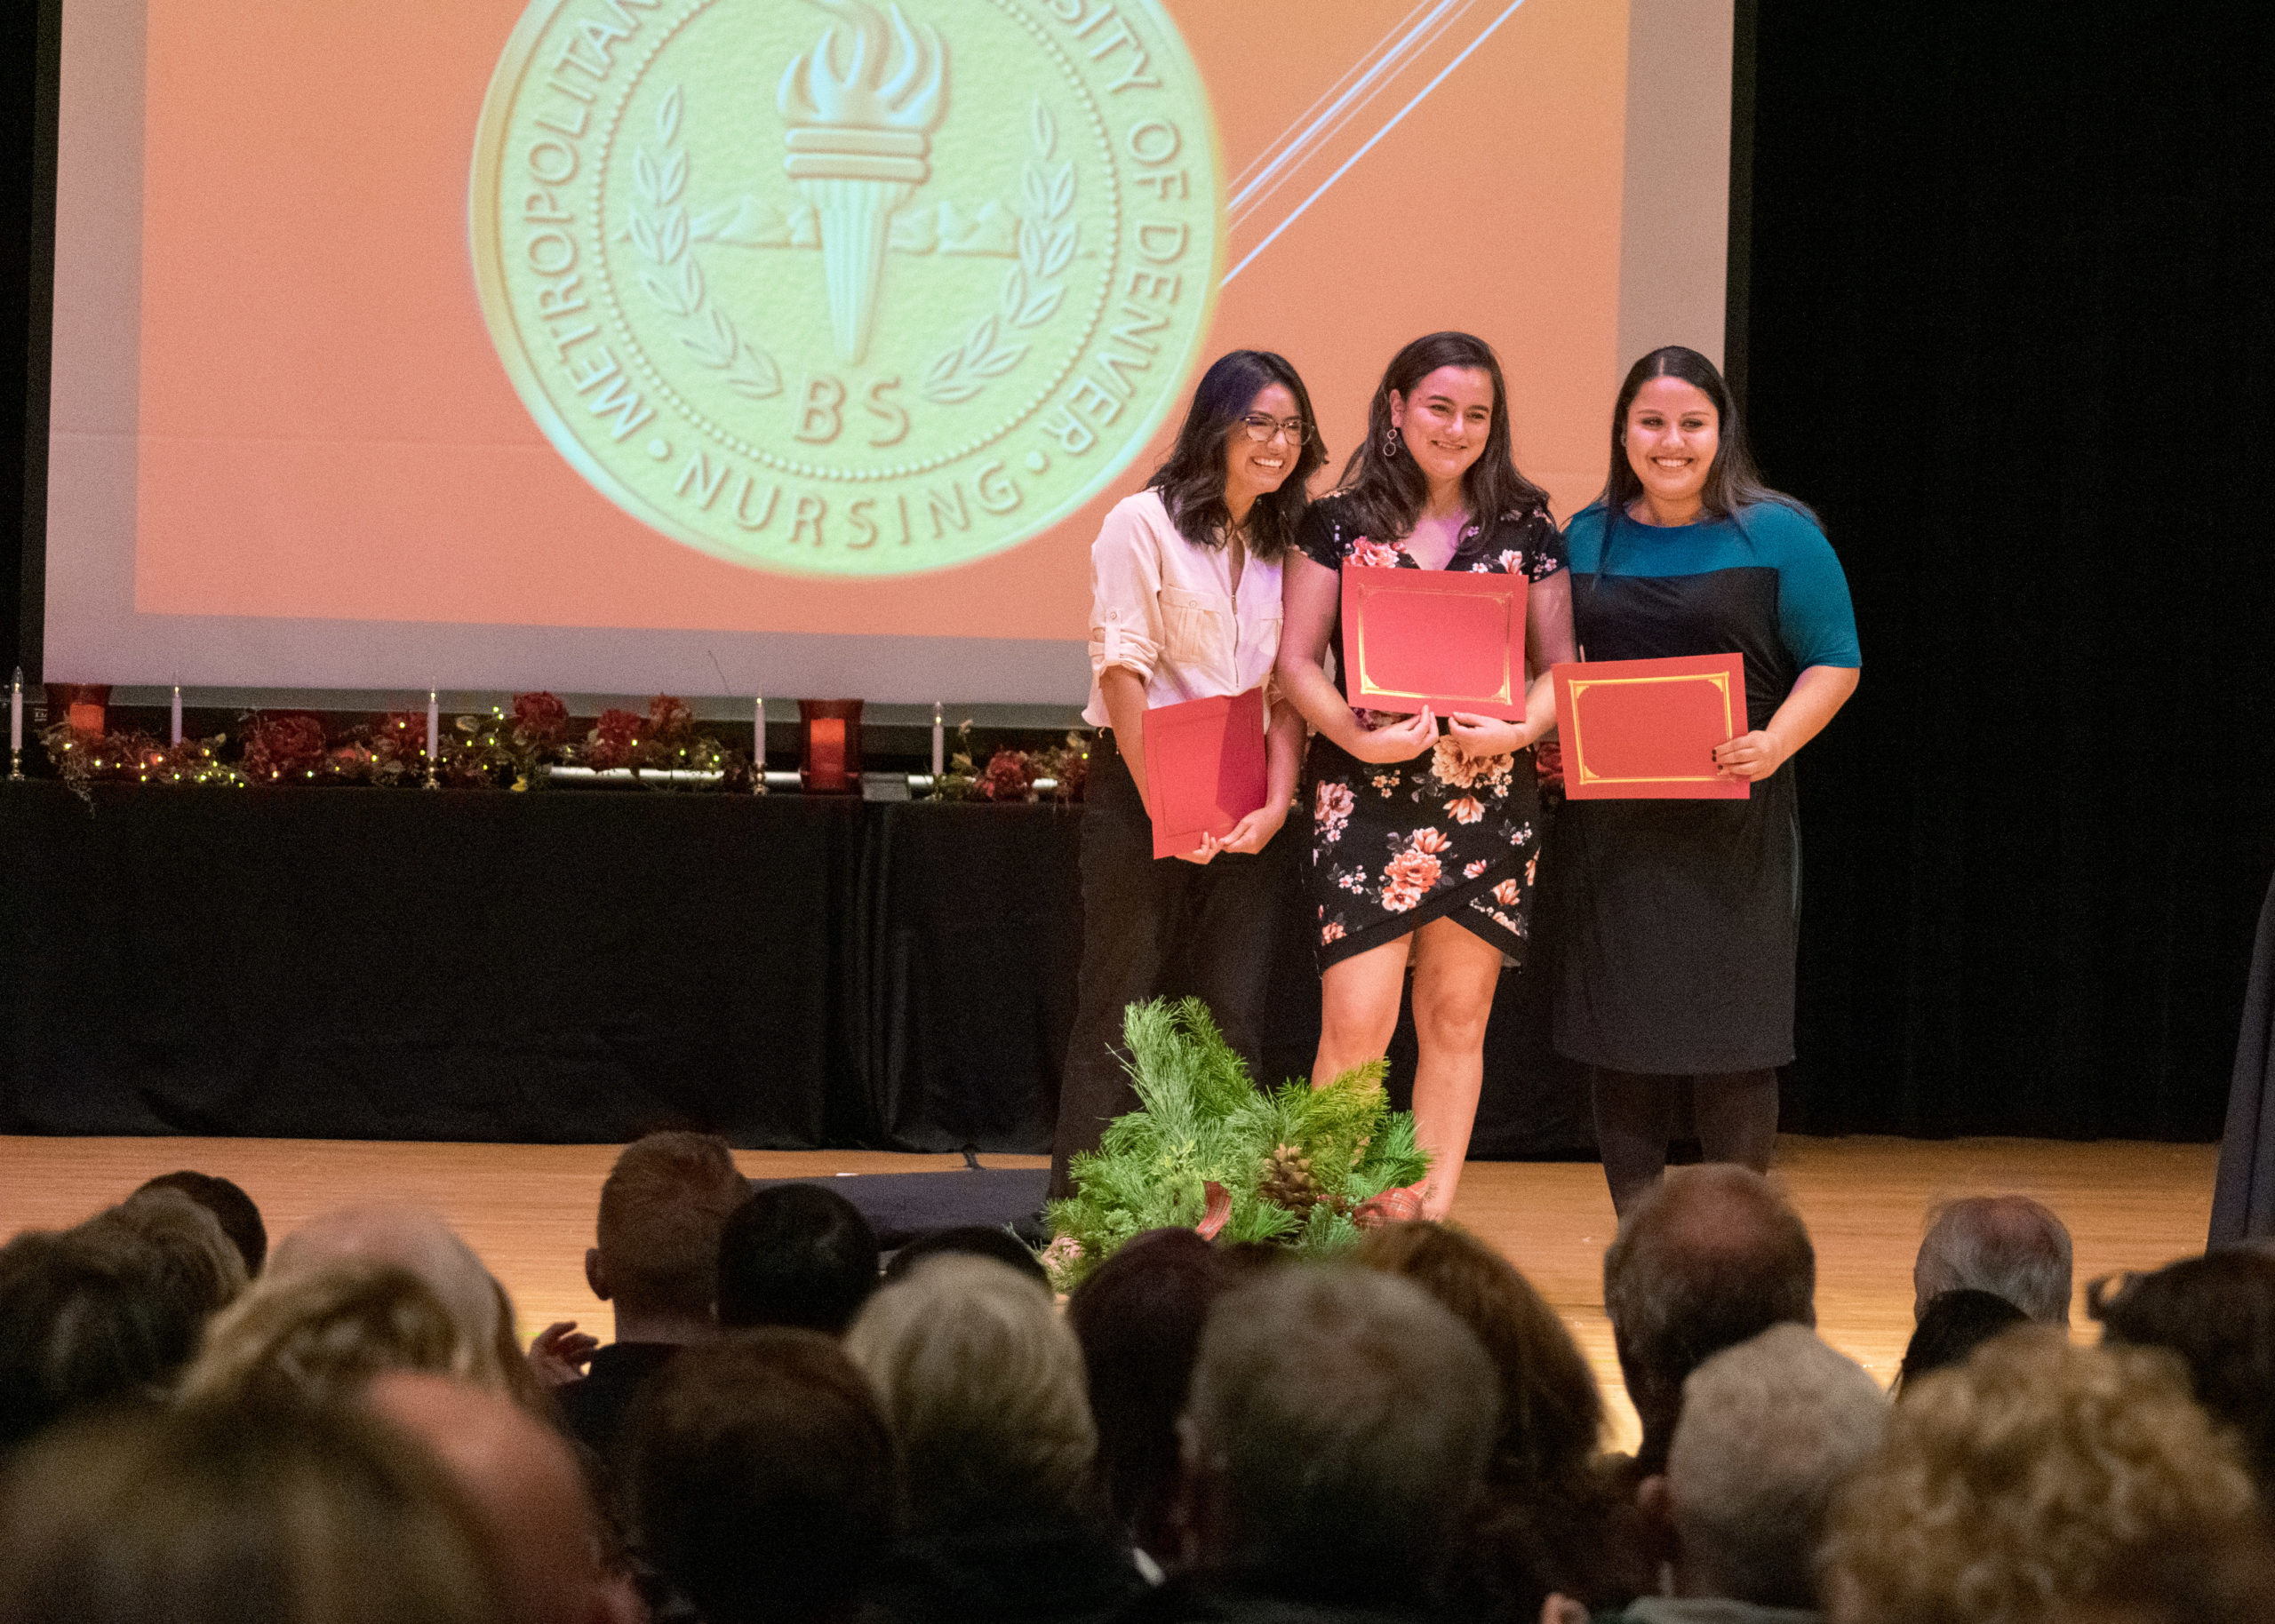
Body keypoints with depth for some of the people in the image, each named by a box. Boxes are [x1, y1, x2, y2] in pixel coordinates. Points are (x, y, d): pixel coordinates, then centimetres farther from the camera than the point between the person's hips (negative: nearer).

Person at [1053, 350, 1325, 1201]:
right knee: (1120, 1010, -1)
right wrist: (1163, 803, -15)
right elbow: (1122, 669, -9)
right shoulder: (1145, 524, -3)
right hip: (1141, 793, -4)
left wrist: (1277, 804, -7)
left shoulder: (1289, 545, 12)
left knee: (1234, 1021, 2)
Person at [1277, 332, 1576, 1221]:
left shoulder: (1524, 529, 9)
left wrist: (1522, 728, -11)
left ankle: (1430, 1217, 13)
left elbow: (1559, 664, 9)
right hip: (1369, 800, -2)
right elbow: (1297, 659, 1)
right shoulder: (1342, 521, 4)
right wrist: (1356, 735, -15)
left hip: (1489, 799, 2)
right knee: (1356, 1021, -9)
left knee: (1456, 1016, 6)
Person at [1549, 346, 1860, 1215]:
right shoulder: (1586, 539, 10)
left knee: (1730, 1042, -3)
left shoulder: (1776, 536, -1)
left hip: (1733, 825, -3)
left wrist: (1775, 741, -18)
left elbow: (1834, 663, -2)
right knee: (1618, 1041, 3)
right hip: (1610, 825, 3)